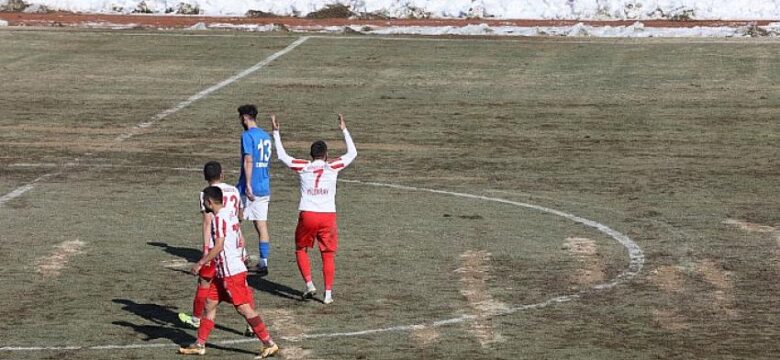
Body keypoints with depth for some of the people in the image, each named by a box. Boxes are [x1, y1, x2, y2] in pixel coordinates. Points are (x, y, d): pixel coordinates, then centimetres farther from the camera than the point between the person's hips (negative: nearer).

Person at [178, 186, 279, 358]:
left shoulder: (219, 218, -16)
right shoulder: (230, 214, 13)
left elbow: (218, 247, -21)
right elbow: (239, 241, 19)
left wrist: (200, 263, -16)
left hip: (231, 272, -10)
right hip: (222, 272, 10)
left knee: (244, 308, -9)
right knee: (210, 304, 13)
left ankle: (269, 344, -8)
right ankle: (200, 344, 18)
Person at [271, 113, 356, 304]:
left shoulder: (303, 167, 4)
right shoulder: (333, 167, 3)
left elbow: (282, 155, 17)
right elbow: (352, 153, 17)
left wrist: (276, 132, 25)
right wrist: (344, 130, 25)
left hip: (307, 215, 0)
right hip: (328, 216, 0)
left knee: (301, 249, 19)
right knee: (328, 255, 9)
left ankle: (309, 284, 4)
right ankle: (328, 293, 7)